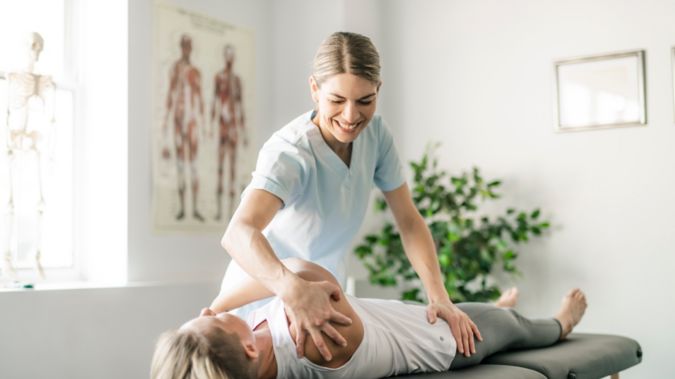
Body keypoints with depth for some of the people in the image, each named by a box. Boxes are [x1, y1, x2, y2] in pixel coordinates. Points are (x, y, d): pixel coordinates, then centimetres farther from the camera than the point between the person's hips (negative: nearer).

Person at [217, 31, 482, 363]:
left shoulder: (375, 134, -10)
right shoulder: (289, 153, -29)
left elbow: (409, 221, -6)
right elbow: (238, 233, -45)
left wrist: (439, 297, -19)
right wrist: (294, 290, -62)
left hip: (324, 293, 5)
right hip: (264, 297, -5)